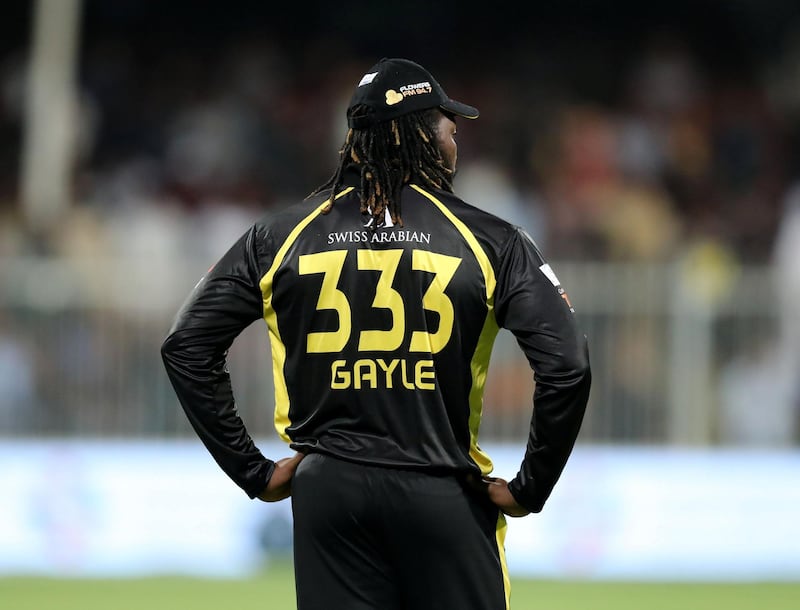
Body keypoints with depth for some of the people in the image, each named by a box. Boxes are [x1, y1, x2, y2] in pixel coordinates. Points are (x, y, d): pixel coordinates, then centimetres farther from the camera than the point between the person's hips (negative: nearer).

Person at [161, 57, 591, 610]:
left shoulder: (281, 236, 6)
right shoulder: (488, 241, -2)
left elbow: (186, 347, 5)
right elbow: (567, 366, -10)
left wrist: (251, 471, 7)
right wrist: (529, 490, 0)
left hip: (327, 490, 2)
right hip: (445, 499, -2)